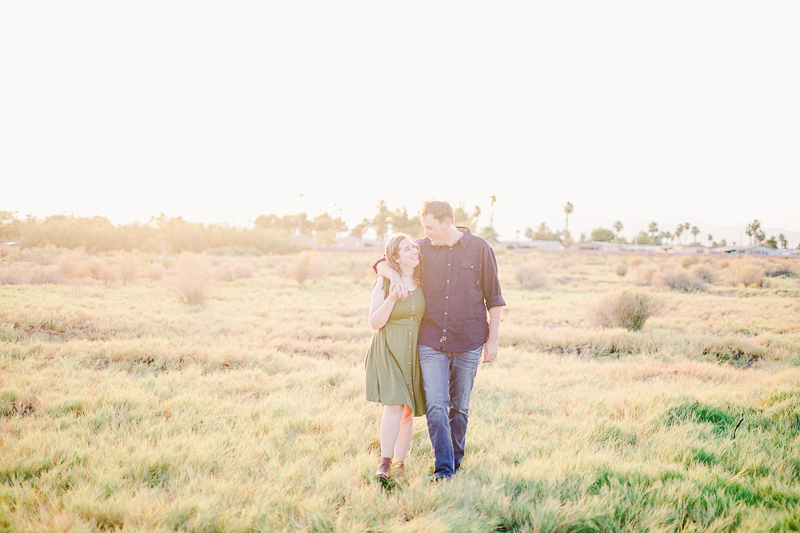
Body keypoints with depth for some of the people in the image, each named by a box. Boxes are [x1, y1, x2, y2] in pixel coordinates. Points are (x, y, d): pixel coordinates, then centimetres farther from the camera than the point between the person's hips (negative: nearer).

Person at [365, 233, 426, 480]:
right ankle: (384, 461, -7)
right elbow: (375, 322, -7)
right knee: (394, 404, -16)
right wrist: (392, 298, -20)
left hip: (416, 350, 3)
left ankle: (400, 460, 19)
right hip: (389, 349, -3)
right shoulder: (385, 282, -4)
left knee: (409, 409, 5)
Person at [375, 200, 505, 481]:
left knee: (459, 405, 10)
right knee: (435, 405, -9)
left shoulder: (480, 249, -2)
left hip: (468, 342, -1)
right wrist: (395, 276, -13)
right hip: (431, 342, 1)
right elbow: (381, 262, 11)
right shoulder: (423, 248, 4)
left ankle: (456, 458, 27)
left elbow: (494, 299, 3)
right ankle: (443, 468, -7)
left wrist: (493, 339, 1)